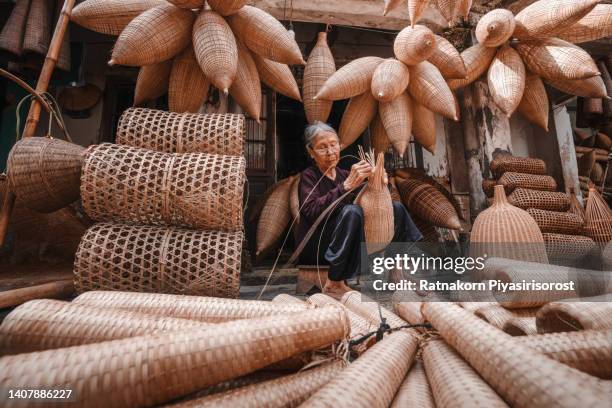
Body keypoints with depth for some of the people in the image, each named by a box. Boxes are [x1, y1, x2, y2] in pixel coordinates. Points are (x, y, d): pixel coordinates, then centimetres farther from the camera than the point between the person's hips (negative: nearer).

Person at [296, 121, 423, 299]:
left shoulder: (344, 174, 10)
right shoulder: (308, 176, -7)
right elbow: (313, 212, -26)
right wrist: (347, 185, -34)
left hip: (347, 247, 6)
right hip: (315, 248, -6)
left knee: (396, 208, 0)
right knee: (351, 211, -34)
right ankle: (334, 284, -26)